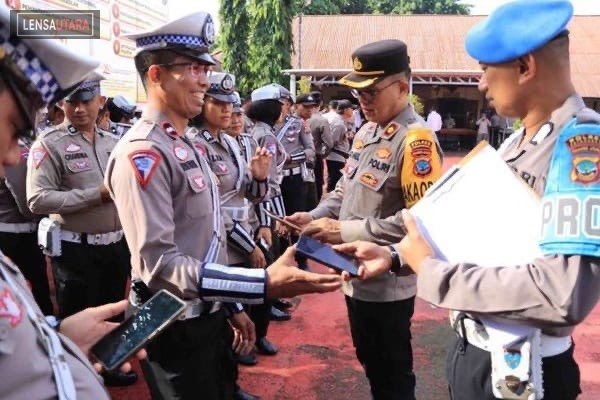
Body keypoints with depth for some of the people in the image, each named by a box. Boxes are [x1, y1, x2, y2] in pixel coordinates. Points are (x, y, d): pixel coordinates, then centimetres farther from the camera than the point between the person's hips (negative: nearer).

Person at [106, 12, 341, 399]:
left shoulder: (188, 145, 10)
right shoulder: (142, 153, -21)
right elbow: (158, 262, -28)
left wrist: (229, 306, 16)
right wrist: (264, 284, -33)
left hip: (208, 317, 9)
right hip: (175, 327, -9)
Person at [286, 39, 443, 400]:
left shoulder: (416, 139, -21)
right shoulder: (366, 132, 8)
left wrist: (345, 231, -25)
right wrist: (315, 217, -3)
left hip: (388, 282, -8)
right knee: (370, 362, 26)